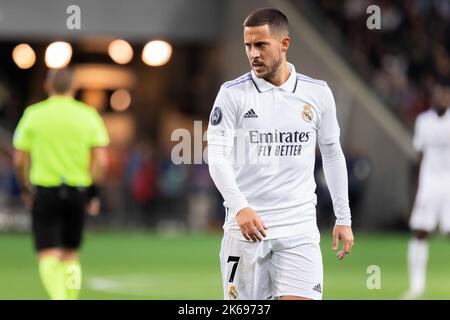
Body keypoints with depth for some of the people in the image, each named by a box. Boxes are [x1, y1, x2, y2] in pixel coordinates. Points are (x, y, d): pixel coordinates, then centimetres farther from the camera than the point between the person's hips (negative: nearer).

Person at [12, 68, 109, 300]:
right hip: (78, 191, 2)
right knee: (71, 255, 17)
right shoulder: (88, 115, 2)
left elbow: (19, 160, 0)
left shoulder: (33, 115, -1)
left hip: (45, 191, -2)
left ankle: (58, 296, -27)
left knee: (48, 256, -4)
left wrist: (25, 189, 14)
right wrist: (94, 193, 7)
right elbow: (100, 161, -3)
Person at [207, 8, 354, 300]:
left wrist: (344, 219, 14)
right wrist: (241, 208, -23)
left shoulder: (318, 93, 6)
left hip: (299, 227, 1)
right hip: (246, 225, -1)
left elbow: (332, 155, 15)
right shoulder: (233, 93, -1)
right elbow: (217, 158, -8)